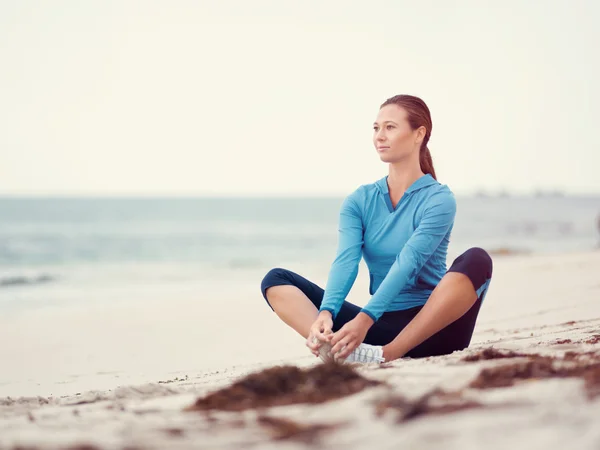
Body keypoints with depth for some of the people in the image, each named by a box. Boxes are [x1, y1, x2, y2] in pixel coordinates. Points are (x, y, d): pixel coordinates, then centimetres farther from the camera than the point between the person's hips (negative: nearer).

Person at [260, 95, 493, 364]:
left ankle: (388, 354, -39)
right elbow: (345, 261, -10)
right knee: (276, 280, -9)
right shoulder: (359, 201, 7)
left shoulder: (438, 199, -6)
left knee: (476, 260, -31)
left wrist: (364, 320, -34)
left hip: (430, 329, -4)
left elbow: (407, 264, -20)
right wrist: (325, 313, -30)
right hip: (381, 325, 4)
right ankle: (336, 348, -40)